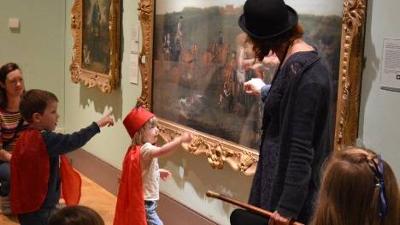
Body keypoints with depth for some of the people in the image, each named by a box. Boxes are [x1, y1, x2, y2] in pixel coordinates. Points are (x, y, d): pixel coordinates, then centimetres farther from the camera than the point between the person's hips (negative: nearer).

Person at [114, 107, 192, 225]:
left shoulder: (138, 149, 7)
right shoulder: (145, 149, -25)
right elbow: (162, 151, -45)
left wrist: (157, 172, 12)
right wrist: (181, 139, -43)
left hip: (142, 200, 11)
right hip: (145, 202, -11)